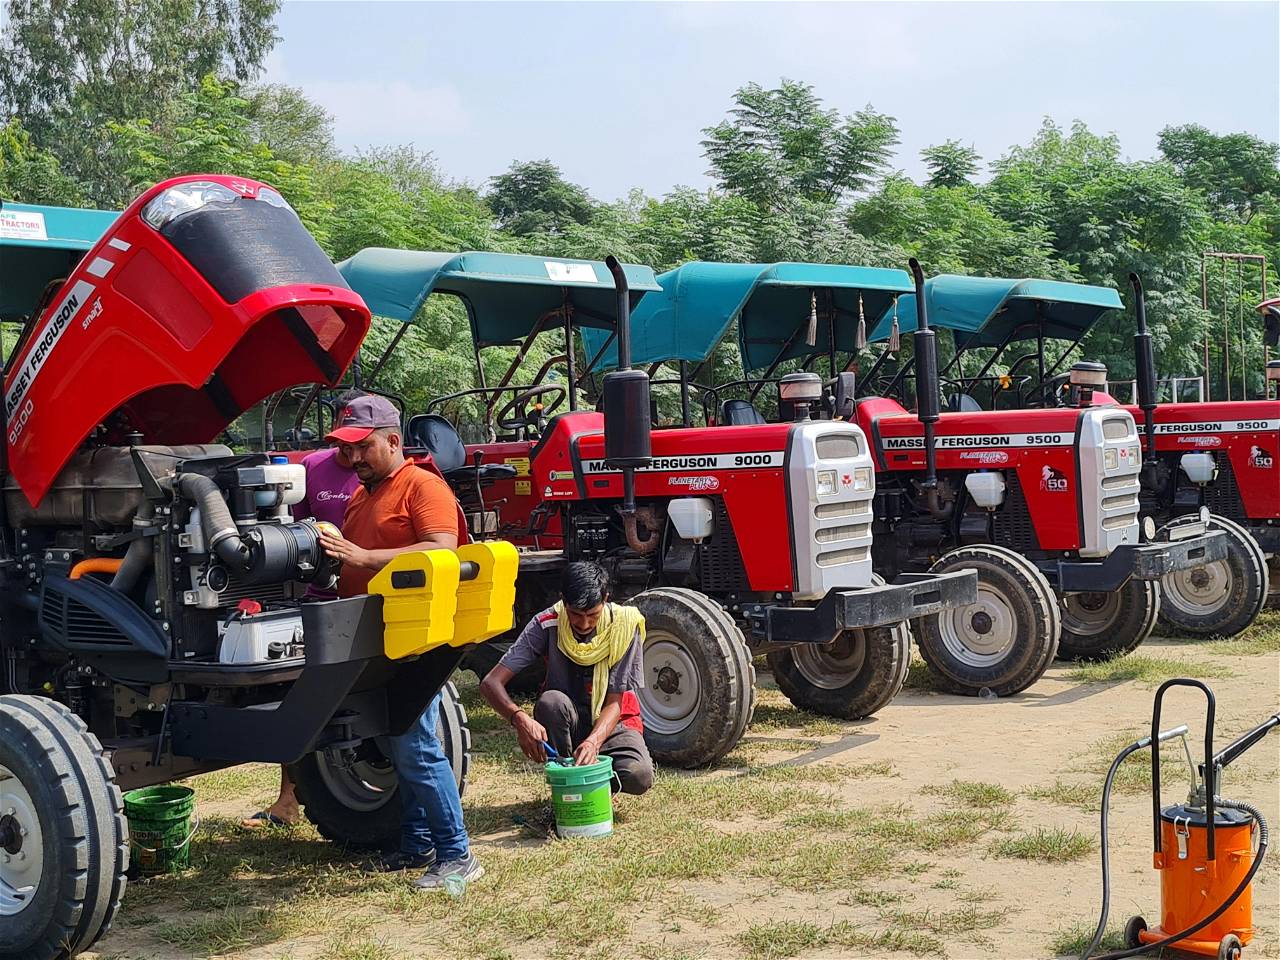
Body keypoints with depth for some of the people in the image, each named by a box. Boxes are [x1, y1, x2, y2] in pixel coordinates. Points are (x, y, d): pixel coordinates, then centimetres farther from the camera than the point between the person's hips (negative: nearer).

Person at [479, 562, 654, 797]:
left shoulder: (624, 626, -16)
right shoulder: (547, 625, -17)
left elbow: (614, 702, -17)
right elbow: (490, 683, -22)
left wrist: (593, 741, -38)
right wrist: (519, 718, -42)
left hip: (611, 723, 0)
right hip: (566, 724, 0)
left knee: (639, 776, -31)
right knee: (551, 701, -35)